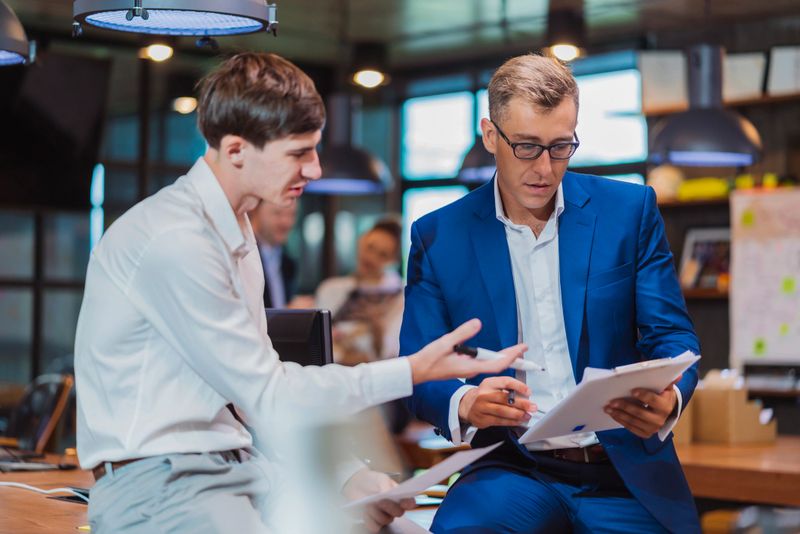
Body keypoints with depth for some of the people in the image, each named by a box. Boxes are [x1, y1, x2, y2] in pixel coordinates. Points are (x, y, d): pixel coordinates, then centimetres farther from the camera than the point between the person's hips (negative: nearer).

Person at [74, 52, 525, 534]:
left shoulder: (235, 229, 14)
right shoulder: (173, 241, -17)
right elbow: (266, 392, -13)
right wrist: (412, 372, -11)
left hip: (235, 463, 9)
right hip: (156, 478, -9)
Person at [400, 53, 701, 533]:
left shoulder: (630, 210, 6)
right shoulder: (439, 237, 5)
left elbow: (672, 336, 6)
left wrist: (668, 399, -18)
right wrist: (464, 404, -20)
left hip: (625, 476, 2)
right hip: (513, 470, -2)